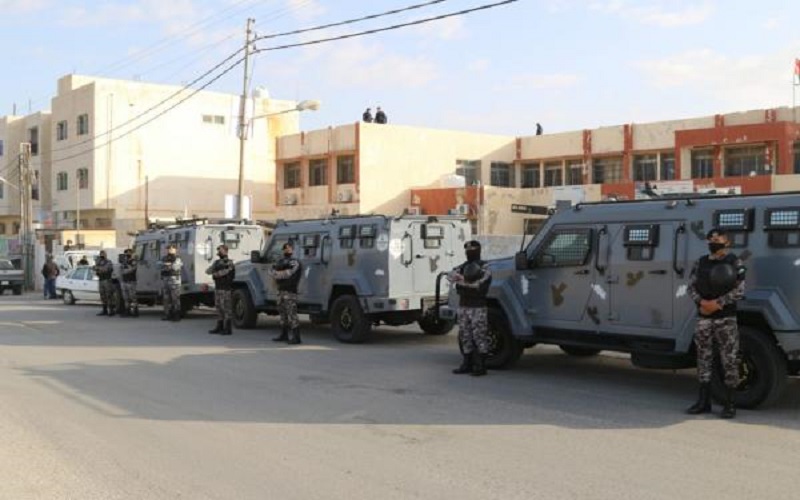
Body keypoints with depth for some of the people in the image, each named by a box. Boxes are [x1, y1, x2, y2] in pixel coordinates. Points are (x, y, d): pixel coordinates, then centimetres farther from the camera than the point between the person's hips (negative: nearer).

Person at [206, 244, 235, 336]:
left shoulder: (229, 263, -8)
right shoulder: (217, 262, 17)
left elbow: (224, 272, -21)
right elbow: (208, 271, 12)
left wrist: (215, 274, -4)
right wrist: (209, 271, -12)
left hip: (225, 289, -8)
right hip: (217, 288, 8)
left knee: (226, 308, -7)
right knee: (219, 308, 13)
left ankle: (227, 329, -5)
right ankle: (219, 327, 20)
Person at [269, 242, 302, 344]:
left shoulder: (294, 262, -5)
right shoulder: (281, 262, 19)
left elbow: (288, 273, -19)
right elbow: (271, 271, 7)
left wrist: (277, 274, -6)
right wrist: (280, 273, -12)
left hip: (290, 291, -8)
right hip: (281, 291, 8)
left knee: (292, 314, -13)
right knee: (283, 314, 14)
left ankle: (296, 337, -14)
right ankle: (284, 335, 23)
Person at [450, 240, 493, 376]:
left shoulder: (484, 267, -4)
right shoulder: (463, 267, 17)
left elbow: (480, 285, -17)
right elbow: (452, 274, 1)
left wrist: (463, 283, -12)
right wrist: (462, 278, -19)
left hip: (478, 308, -7)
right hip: (463, 306, 7)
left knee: (479, 337, -5)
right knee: (465, 336, 10)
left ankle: (481, 366, -1)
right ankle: (467, 364, 18)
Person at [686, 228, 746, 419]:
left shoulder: (734, 263, -2)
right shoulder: (701, 263, 10)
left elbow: (739, 290, -8)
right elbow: (692, 287, 9)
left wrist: (717, 303, -16)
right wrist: (701, 302, -9)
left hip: (726, 318, -4)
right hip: (704, 318, 4)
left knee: (729, 360, -1)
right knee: (704, 359, 7)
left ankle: (729, 404, 6)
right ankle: (703, 402, 14)